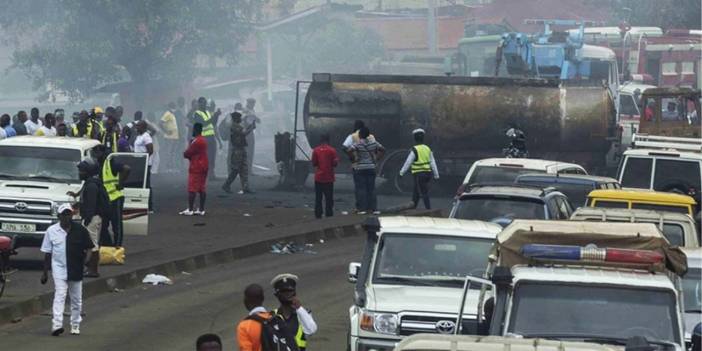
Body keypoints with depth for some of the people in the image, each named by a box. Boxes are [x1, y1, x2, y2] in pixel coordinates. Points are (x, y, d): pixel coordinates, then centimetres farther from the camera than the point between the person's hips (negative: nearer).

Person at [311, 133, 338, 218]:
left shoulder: (316, 150, -2)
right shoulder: (332, 150, -7)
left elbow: (314, 163, 0)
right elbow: (335, 163, -6)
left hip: (318, 177, 1)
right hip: (329, 178, -1)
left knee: (318, 198, 6)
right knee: (329, 198, 4)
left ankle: (318, 214, 3)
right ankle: (329, 214, 1)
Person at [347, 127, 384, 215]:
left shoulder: (358, 144, -10)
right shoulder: (373, 142, 4)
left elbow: (350, 151, -23)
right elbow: (382, 149, 9)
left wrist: (353, 159, -8)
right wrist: (377, 158, 10)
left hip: (360, 168, -4)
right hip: (371, 167, 4)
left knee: (361, 189, 0)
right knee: (371, 189, 8)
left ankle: (363, 209, -3)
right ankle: (374, 208, 5)